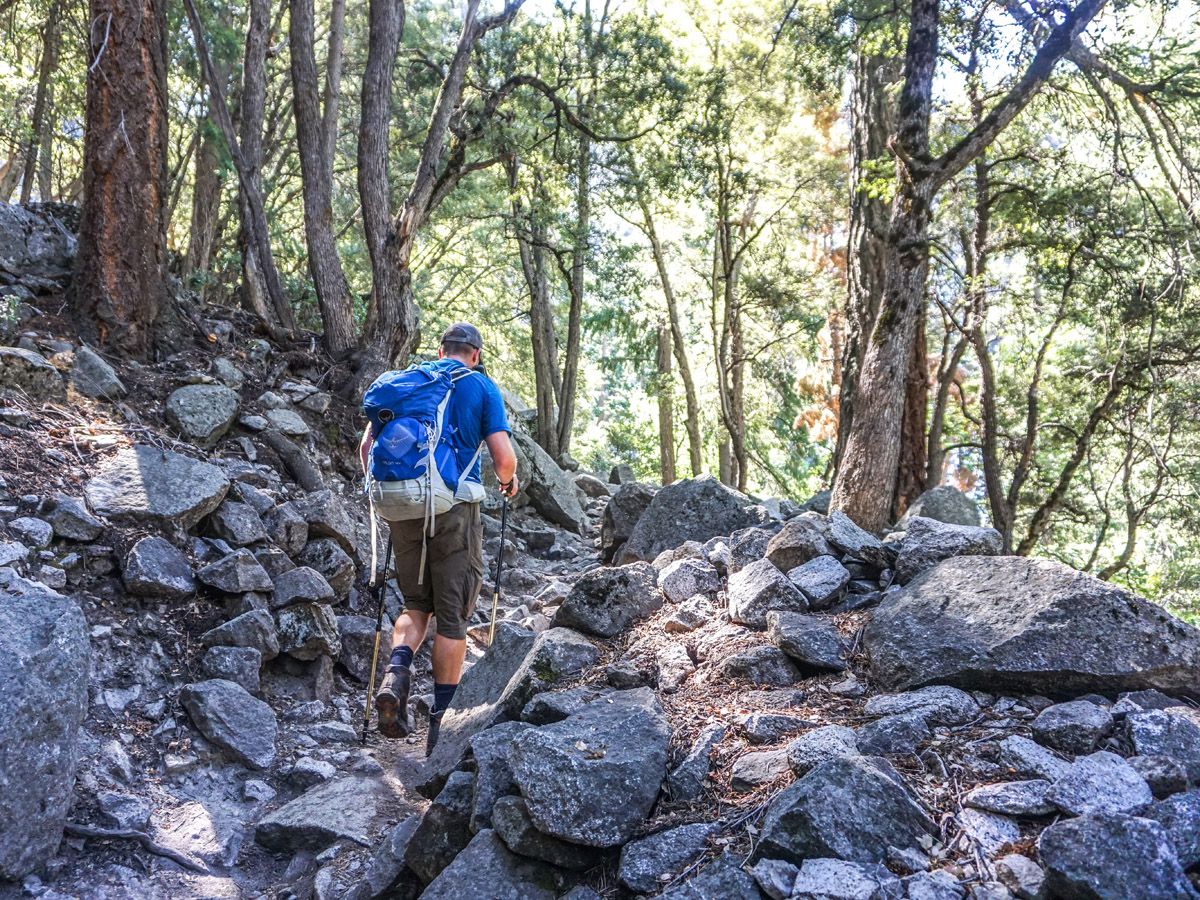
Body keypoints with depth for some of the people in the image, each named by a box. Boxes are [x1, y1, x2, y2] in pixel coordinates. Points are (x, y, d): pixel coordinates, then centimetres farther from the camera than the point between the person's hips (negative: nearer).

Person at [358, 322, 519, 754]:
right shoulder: (482, 387, 4)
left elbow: (367, 447, 9)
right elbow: (504, 457, -6)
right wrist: (507, 482, 15)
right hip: (455, 508, -3)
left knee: (415, 603, 18)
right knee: (452, 615, 5)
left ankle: (396, 672, -10)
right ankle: (441, 723, 9)